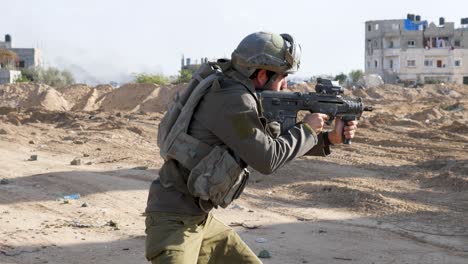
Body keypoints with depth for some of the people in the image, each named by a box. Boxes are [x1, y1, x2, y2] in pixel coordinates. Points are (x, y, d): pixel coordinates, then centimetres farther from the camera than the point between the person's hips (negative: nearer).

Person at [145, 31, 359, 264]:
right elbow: (268, 158, -20)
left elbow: (276, 142, 19)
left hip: (202, 220, 10)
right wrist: (306, 129, -6)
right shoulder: (233, 99, -19)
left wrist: (330, 138, 11)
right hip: (172, 221, -10)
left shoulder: (245, 99, 9)